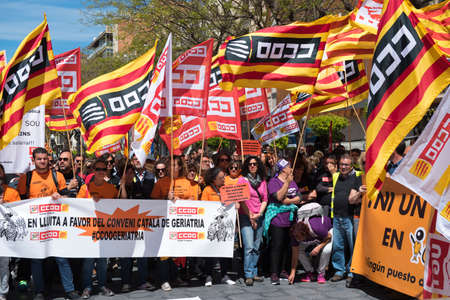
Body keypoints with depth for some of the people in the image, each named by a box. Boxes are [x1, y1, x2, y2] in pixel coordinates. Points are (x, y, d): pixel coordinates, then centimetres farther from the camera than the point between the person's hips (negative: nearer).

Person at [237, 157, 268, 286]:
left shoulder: (262, 181, 11)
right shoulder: (242, 180, 0)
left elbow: (265, 199, 10)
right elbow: (242, 200, -5)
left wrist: (259, 214, -5)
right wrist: (251, 217, -9)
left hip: (259, 217, 4)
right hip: (246, 217, -4)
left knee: (257, 247, 6)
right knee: (249, 246, -12)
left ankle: (254, 273, 15)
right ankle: (248, 275, -9)